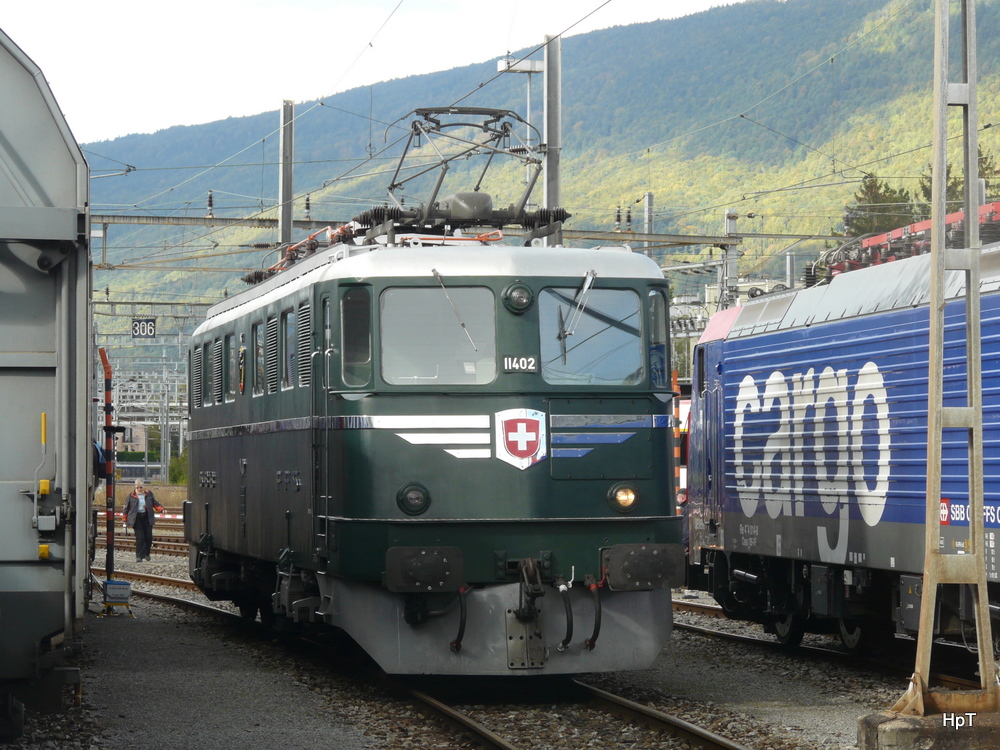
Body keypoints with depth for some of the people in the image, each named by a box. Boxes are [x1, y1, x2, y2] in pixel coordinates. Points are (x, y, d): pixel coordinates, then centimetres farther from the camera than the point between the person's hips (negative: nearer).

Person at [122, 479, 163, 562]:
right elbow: (126, 508, 8)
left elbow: (155, 504, 13)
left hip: (147, 517, 2)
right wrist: (125, 520, 7)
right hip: (137, 518, -2)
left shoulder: (149, 494, 6)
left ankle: (146, 554, 22)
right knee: (139, 537, -8)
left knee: (148, 536, 2)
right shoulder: (131, 495, 2)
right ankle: (139, 556, -4)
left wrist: (161, 509, -6)